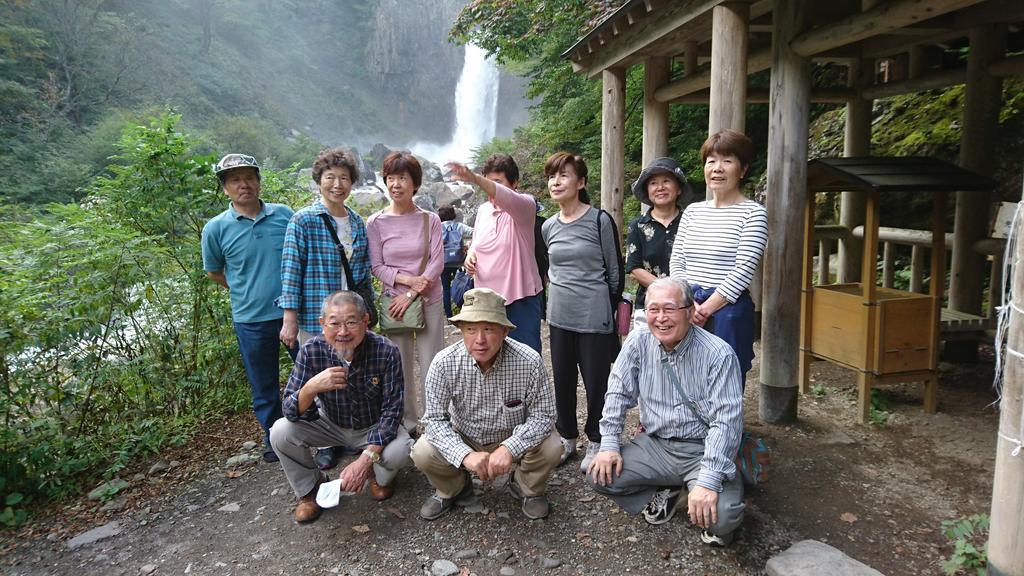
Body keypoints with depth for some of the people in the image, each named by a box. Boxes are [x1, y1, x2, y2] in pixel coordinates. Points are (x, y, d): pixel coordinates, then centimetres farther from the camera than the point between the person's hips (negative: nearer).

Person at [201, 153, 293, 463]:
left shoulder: (284, 214, -2)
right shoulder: (216, 228, -6)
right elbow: (214, 272, 10)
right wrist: (247, 293, 8)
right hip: (252, 321, -1)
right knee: (265, 390, 15)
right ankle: (275, 443, 35)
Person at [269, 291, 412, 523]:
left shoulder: (386, 351, -27)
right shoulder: (312, 350, -22)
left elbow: (391, 410, -23)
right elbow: (291, 413, -22)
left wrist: (366, 458, -34)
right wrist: (311, 388, -44)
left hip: (375, 428, -2)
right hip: (330, 424, 2)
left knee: (400, 451, -30)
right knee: (281, 432, -21)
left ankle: (379, 476, 8)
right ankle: (309, 487, 8)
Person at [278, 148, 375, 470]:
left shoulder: (357, 222, 8)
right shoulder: (303, 221, -8)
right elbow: (291, 271, -9)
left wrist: (368, 308, 16)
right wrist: (290, 319, -13)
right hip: (315, 317, -4)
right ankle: (325, 444, 23)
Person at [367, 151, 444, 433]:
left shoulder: (430, 220, -2)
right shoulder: (376, 222, -1)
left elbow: (437, 262, -5)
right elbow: (376, 267, -1)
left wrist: (410, 295, -12)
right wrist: (406, 279, -17)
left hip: (429, 301, 0)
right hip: (394, 302, 1)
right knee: (400, 367, 9)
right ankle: (407, 425, 25)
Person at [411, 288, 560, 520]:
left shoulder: (529, 362, -27)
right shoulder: (444, 363, -23)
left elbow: (542, 415, -20)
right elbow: (435, 419, -19)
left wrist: (509, 448, -36)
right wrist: (465, 454, -35)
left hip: (513, 438, -1)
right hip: (463, 440, 1)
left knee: (550, 448, -27)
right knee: (422, 453, -22)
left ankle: (528, 488, 10)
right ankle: (452, 489, 13)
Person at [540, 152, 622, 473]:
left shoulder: (600, 221, -9)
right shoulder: (549, 227, 7)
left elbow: (615, 272, -3)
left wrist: (613, 312, 1)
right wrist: (558, 285, 15)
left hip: (594, 317, -5)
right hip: (559, 316, 5)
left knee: (596, 382, 5)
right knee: (563, 380, 13)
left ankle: (596, 442, 24)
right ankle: (567, 438, 30)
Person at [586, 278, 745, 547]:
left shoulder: (719, 354, -18)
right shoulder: (637, 343, -4)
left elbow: (726, 422, -21)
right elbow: (619, 394, 2)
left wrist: (707, 481, -29)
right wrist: (609, 444, -8)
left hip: (702, 450, -4)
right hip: (654, 444, 4)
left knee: (721, 518, -27)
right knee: (599, 475, -12)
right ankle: (666, 492, 13)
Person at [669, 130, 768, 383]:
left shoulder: (753, 213, -3)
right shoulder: (692, 211, 12)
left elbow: (743, 271, -11)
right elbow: (676, 262, 8)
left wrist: (705, 309, -13)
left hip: (728, 310, -4)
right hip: (686, 308, 4)